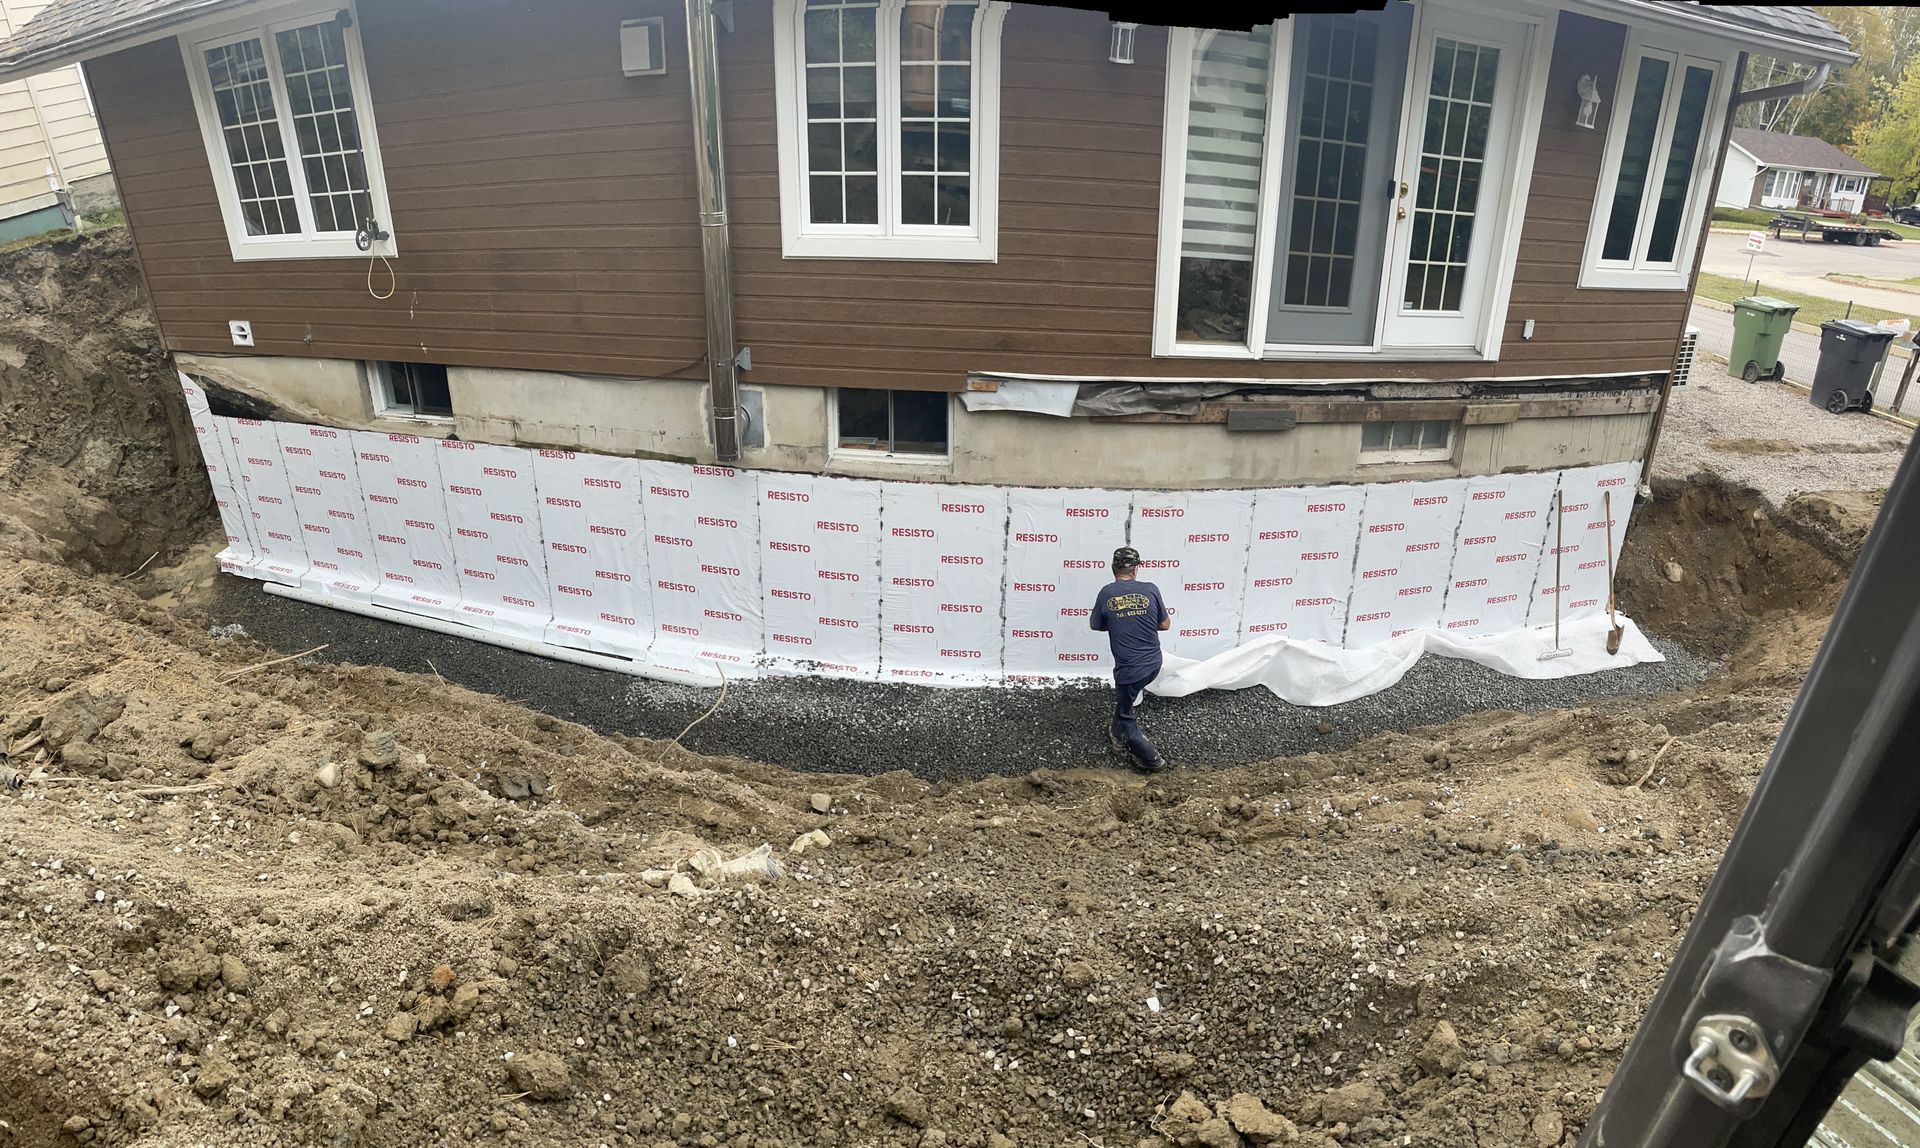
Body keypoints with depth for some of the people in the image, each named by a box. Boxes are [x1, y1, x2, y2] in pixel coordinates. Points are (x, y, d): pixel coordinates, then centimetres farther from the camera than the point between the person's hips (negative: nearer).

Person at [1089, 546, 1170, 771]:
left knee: (1125, 714, 17)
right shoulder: (1150, 589, -6)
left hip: (1130, 668, -4)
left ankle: (1151, 759, 22)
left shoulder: (1107, 593, -8)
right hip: (1153, 664, 4)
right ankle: (1118, 736, 49)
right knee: (1123, 697, 34)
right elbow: (1165, 624, 5)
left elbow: (1095, 624, 7)